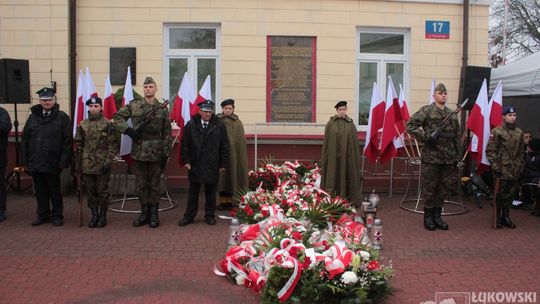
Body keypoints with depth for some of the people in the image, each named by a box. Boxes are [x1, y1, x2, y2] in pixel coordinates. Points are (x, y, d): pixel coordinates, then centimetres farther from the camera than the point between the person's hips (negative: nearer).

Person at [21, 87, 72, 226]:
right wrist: (25, 160, 3)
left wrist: (64, 161, -13)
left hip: (52, 163, -4)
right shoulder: (33, 117, 9)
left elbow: (67, 141, -7)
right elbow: (25, 139, 9)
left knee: (55, 191, 8)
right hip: (35, 163, 4)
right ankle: (43, 215, 25)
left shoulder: (62, 117, -3)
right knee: (40, 190, 12)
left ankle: (57, 215, 19)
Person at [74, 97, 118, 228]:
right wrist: (78, 164, 7)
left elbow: (113, 145, -5)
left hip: (102, 165, -3)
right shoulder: (82, 125, 7)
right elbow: (78, 145, 11)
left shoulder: (108, 125, -3)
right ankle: (94, 215, 21)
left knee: (102, 191, 5)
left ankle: (103, 216, 17)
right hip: (87, 165, 3)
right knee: (90, 192, 10)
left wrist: (108, 161, -12)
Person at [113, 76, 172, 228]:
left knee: (155, 184, 6)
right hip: (138, 152, 2)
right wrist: (128, 130, -11)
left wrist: (166, 154, -4)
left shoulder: (162, 109, 1)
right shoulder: (133, 105, 3)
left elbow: (167, 133, 0)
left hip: (156, 153, -2)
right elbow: (117, 117, 6)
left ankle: (154, 214, 16)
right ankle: (144, 213, 21)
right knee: (141, 184, 10)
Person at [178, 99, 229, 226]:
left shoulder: (219, 125, -2)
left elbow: (224, 146, 1)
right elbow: (184, 144, 2)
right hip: (195, 165, 0)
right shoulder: (191, 125, -1)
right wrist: (186, 161, -4)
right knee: (193, 192, 10)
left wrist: (223, 164, -2)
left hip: (212, 166, 0)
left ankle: (210, 215, 22)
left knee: (211, 192, 9)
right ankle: (189, 216, 19)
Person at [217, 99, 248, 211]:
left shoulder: (237, 122, 2)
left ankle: (230, 200, 14)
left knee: (232, 175, 4)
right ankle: (222, 200, 12)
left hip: (233, 154, 0)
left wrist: (241, 156, -9)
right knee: (221, 176, 4)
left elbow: (241, 141, -2)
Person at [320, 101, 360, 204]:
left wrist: (356, 156, 1)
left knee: (346, 178, 6)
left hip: (347, 156, 1)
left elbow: (355, 141, 5)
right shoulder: (331, 123, 1)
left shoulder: (351, 124, 5)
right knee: (333, 178, 3)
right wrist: (326, 158, -4)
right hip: (333, 156, -1)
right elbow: (326, 141, 0)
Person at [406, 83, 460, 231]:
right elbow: (410, 125, -11)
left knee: (444, 187, 10)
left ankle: (437, 215, 23)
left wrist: (457, 156, 14)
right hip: (431, 157, -5)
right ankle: (428, 216, 15)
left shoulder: (452, 115, 14)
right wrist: (426, 137, -16)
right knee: (429, 187, 2)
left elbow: (456, 137, 18)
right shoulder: (426, 111, -4)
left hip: (448, 158, 6)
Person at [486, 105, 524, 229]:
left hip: (514, 170, 5)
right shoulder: (497, 131, -4)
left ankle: (506, 217, 23)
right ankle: (498, 218, 13)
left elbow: (521, 152, 15)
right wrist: (495, 166, -11)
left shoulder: (519, 133, 11)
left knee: (510, 193, 10)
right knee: (499, 194, 1)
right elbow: (490, 150, -7)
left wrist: (520, 167, 10)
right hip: (502, 169, -5)